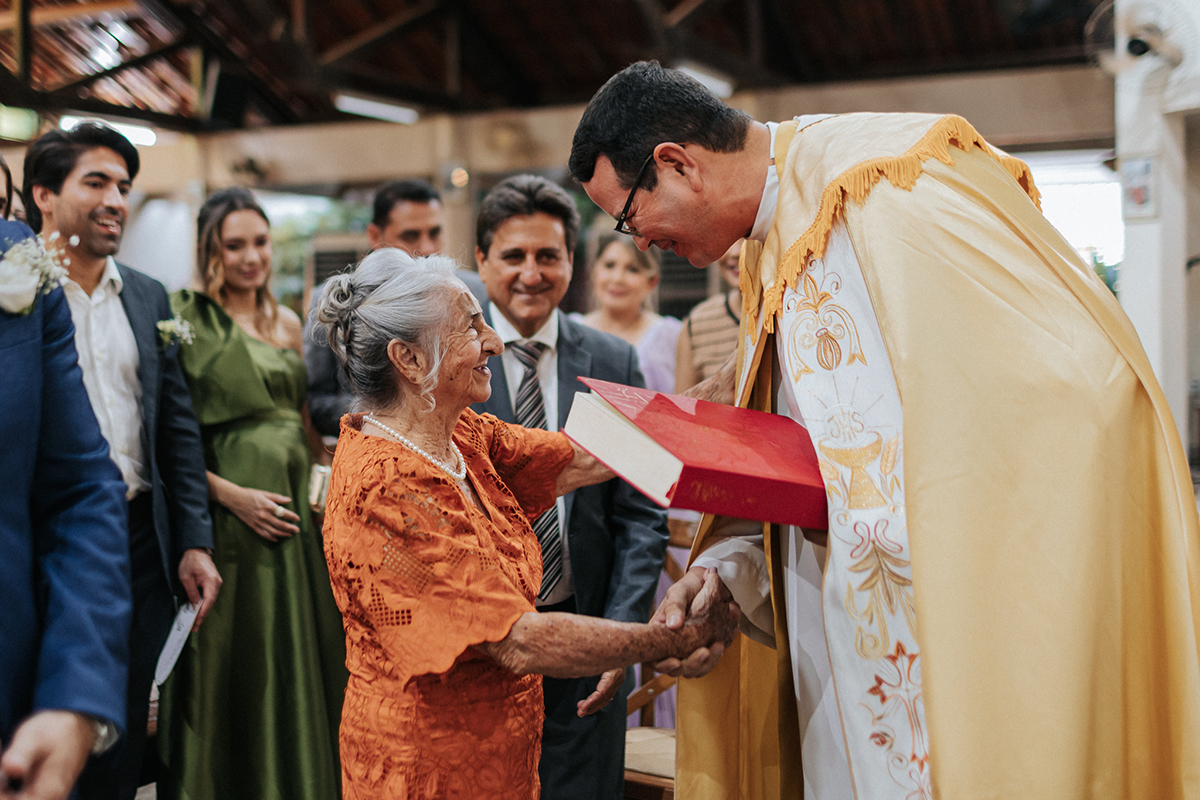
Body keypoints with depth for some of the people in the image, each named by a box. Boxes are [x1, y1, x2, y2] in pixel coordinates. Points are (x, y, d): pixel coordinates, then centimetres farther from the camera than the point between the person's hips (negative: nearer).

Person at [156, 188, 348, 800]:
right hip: (229, 516, -5)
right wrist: (233, 495, -17)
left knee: (301, 665, 12)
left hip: (297, 514, 6)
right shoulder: (186, 320, -5)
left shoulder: (287, 323, 13)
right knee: (233, 675, 4)